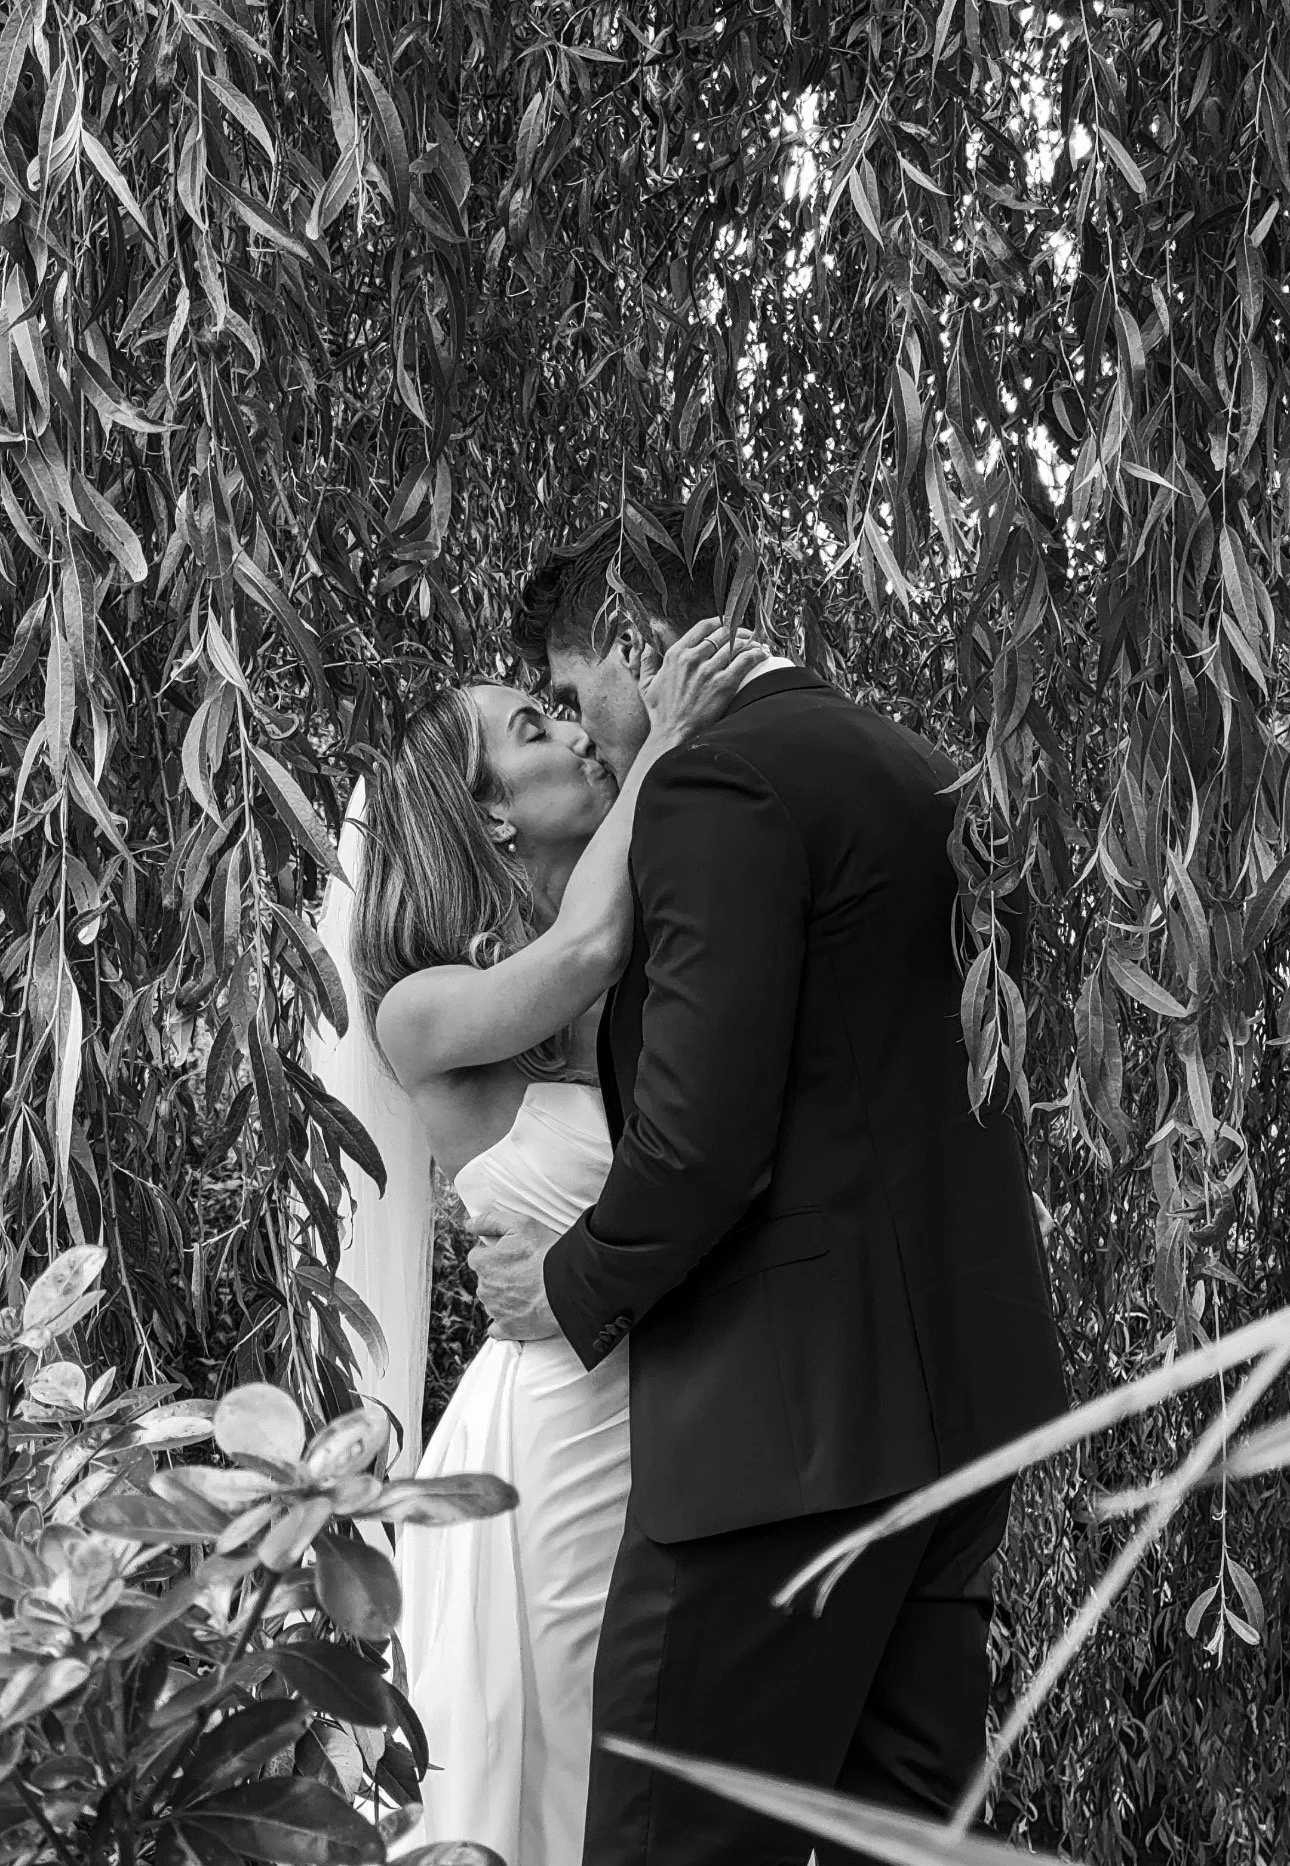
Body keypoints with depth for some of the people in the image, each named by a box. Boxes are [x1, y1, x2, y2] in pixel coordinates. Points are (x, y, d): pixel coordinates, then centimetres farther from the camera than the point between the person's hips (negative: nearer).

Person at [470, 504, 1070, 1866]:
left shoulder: (718, 783, -13)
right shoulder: (913, 771, 15)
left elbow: (701, 1129, -20)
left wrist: (578, 1288, -3)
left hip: (796, 1404, -9)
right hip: (963, 1383, 9)